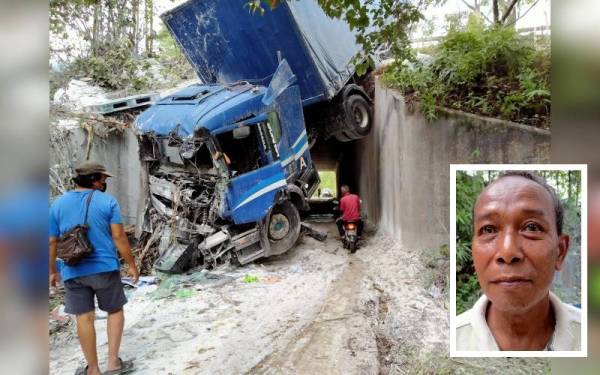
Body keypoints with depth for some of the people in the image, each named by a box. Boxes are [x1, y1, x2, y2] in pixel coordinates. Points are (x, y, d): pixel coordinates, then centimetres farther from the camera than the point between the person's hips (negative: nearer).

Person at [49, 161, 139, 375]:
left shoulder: (58, 204, 5)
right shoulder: (107, 201, -6)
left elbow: (52, 242, 6)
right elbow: (118, 237, -9)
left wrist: (52, 271, 16)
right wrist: (131, 265, -1)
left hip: (73, 271, 3)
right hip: (105, 267, -3)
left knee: (84, 318, 8)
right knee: (115, 311, 14)